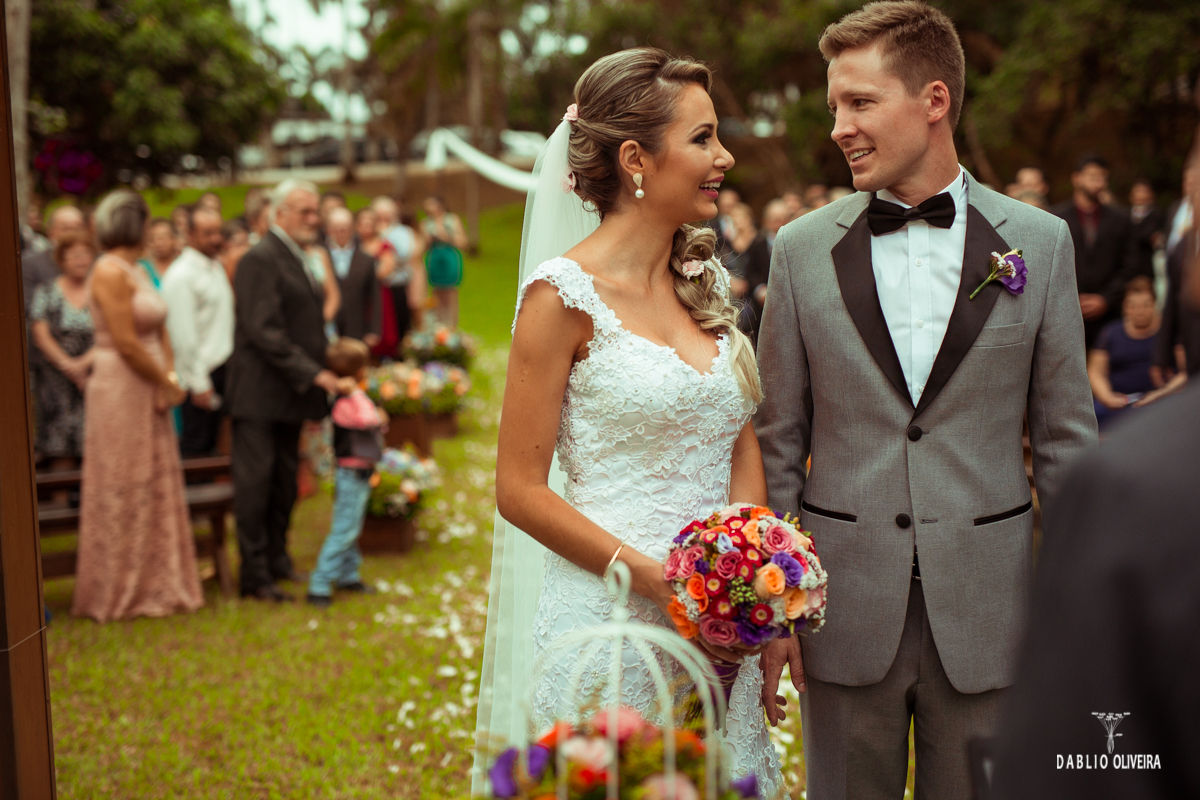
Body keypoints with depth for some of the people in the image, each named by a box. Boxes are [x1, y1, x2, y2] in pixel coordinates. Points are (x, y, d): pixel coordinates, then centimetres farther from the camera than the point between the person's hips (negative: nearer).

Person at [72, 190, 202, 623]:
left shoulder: (138, 271, 13)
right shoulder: (110, 272, -15)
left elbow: (159, 331, 11)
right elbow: (127, 344, -19)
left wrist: (171, 377, -4)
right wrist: (167, 383, -10)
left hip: (149, 392, 9)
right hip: (120, 393, -9)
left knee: (157, 489, 12)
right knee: (123, 493, 1)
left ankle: (158, 586, 22)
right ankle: (121, 593, 13)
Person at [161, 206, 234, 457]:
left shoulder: (217, 268, 14)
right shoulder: (181, 275, -14)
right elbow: (183, 335, -17)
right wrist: (199, 383, -17)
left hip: (222, 368, 8)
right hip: (202, 374, -8)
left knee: (209, 444, 13)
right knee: (195, 446, -2)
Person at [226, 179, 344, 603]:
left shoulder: (297, 259, 16)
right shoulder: (260, 259, -14)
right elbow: (264, 330, -20)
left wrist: (322, 367, 11)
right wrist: (312, 373, -21)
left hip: (291, 392, 9)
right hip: (260, 393, -9)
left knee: (285, 482, 15)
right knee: (255, 483, -2)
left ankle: (277, 559, 27)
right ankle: (255, 576, 4)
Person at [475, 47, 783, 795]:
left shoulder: (707, 281, 8)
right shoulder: (567, 293, -11)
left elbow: (745, 447, 10)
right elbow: (521, 490, -11)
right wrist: (659, 581, -16)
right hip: (610, 619, -6)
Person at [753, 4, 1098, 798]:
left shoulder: (1041, 243, -1)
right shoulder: (803, 249, 0)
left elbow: (1066, 438, 3)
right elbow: (778, 441, 3)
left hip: (984, 612, 0)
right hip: (846, 609, 1)